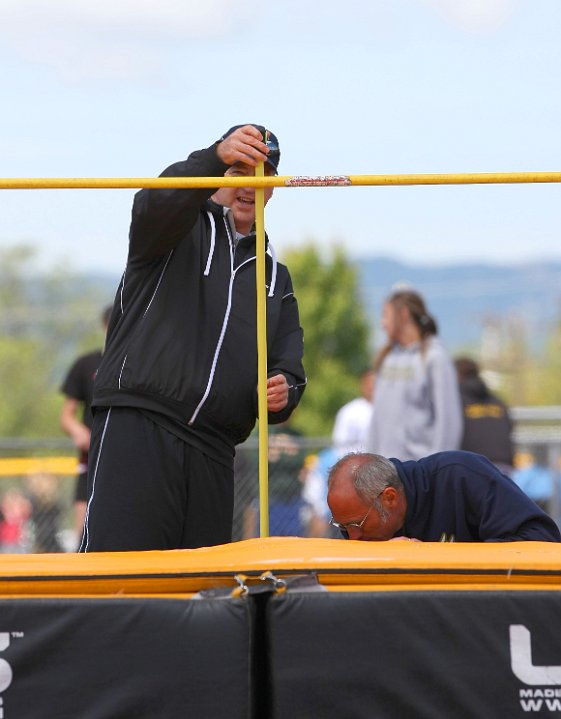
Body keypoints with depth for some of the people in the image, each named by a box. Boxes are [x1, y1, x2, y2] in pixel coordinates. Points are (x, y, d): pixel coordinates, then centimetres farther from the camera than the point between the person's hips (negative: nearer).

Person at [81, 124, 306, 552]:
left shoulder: (274, 275, 27)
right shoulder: (180, 228, 9)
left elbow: (289, 361, 24)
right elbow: (159, 204, -16)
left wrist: (284, 392, -2)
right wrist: (217, 157, -35)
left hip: (212, 452, 6)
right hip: (137, 431, -6)